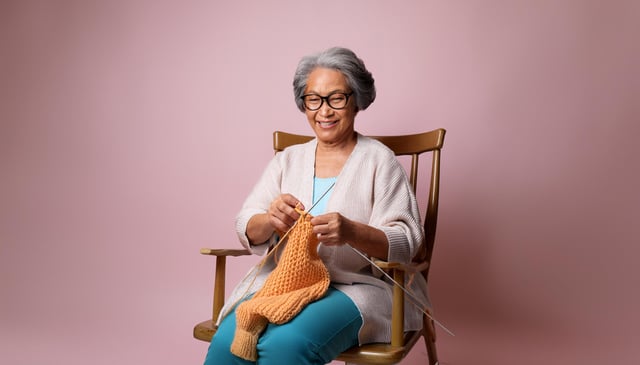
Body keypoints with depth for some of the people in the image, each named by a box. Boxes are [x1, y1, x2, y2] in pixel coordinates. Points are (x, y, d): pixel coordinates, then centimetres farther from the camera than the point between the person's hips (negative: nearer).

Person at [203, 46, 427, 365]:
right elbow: (246, 230, 6)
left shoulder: (378, 160, 1)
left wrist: (352, 232, -28)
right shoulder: (287, 160, 14)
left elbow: (405, 242, -7)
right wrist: (269, 220, -19)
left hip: (353, 287, -3)